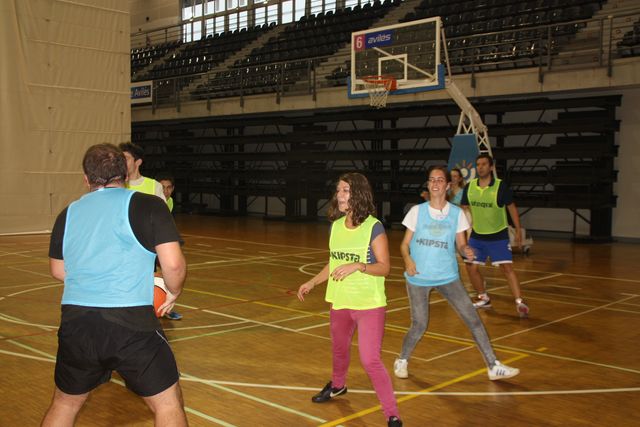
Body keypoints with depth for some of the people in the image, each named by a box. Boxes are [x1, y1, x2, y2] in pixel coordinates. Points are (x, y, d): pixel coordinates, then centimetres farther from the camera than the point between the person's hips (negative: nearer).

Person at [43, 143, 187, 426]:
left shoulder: (68, 214, 13)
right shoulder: (148, 205, 0)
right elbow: (173, 264, -9)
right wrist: (174, 293, 11)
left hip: (74, 321, 5)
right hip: (131, 321, -4)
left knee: (64, 403, 27)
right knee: (168, 403, 11)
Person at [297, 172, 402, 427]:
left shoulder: (373, 227, -16)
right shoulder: (336, 225, 3)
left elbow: (384, 267, -16)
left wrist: (358, 266, -31)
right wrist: (313, 282, 12)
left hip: (369, 304, -6)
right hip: (340, 301, 7)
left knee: (370, 360, -12)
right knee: (339, 349, 26)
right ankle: (337, 385, 55)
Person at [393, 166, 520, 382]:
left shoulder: (457, 213, 0)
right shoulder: (417, 211, -3)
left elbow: (461, 245, 4)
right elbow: (405, 244, 1)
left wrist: (466, 251, -19)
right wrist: (407, 259, -20)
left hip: (448, 277, 2)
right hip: (418, 277, -1)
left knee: (473, 319, -2)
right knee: (419, 326, -2)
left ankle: (493, 367, 9)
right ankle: (402, 361, 25)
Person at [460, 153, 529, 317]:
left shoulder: (501, 187, -14)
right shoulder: (469, 187, -4)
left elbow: (512, 208, -2)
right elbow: (464, 209, 8)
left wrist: (518, 230, -3)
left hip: (499, 236, -4)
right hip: (477, 236, 4)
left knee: (507, 267, -13)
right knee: (471, 267, 5)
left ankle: (520, 302, -9)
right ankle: (484, 299, 23)